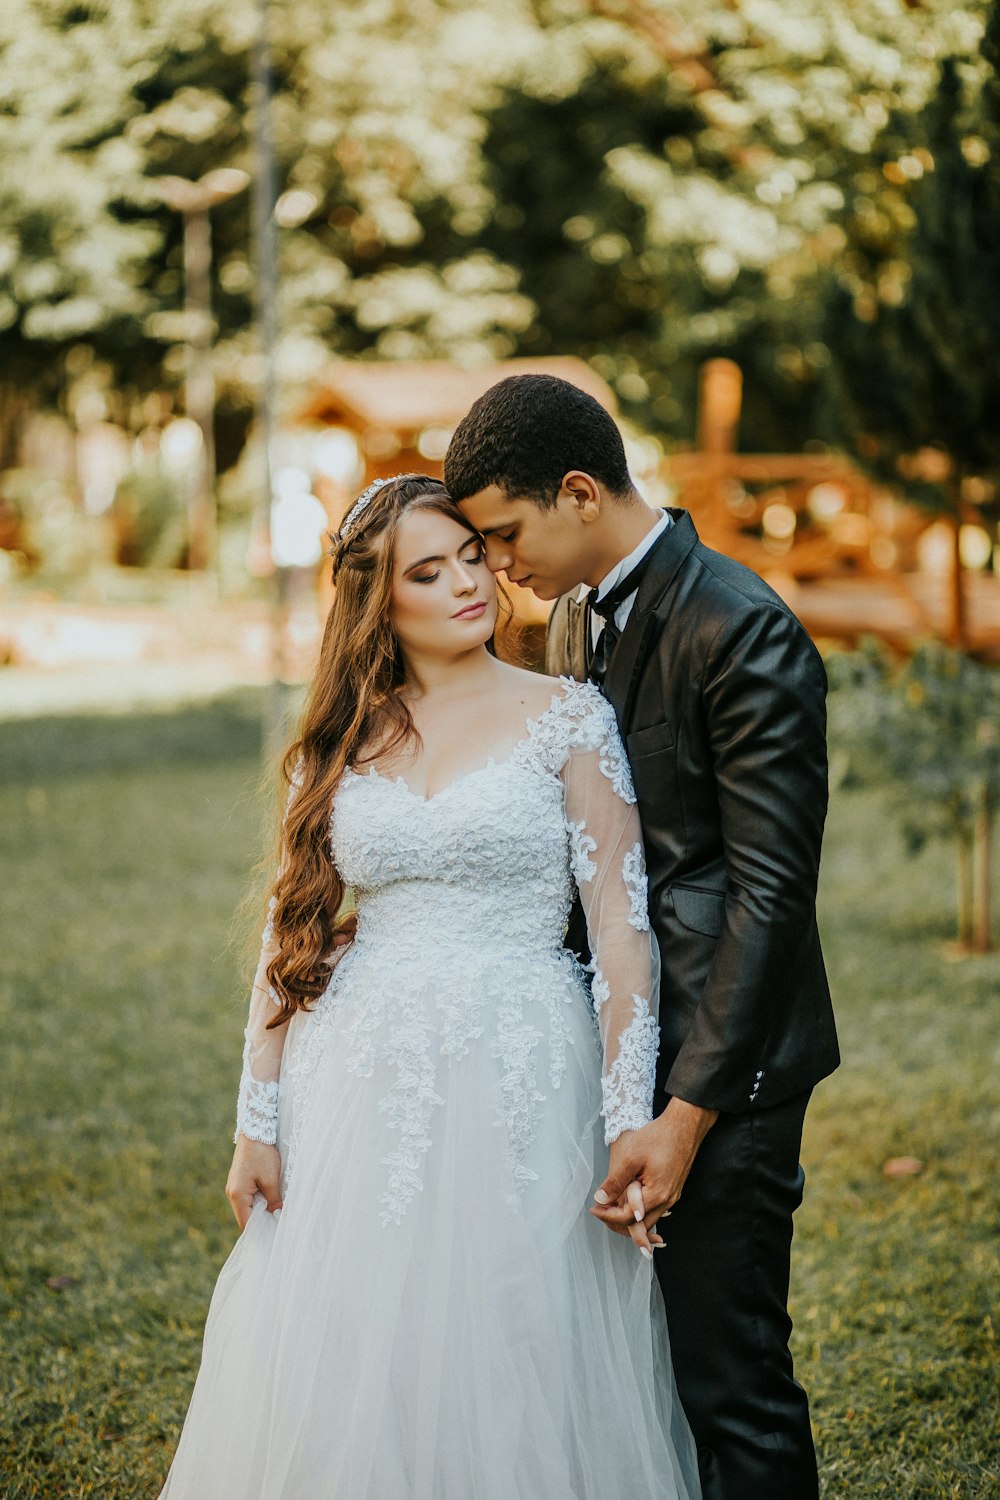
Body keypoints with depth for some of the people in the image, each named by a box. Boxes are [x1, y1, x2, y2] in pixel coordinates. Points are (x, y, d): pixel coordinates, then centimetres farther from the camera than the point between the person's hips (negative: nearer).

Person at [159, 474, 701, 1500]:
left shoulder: (567, 717, -1)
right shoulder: (342, 742, 8)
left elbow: (621, 924, -5)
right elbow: (289, 936, 9)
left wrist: (629, 1123, -12)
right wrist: (256, 1124, 4)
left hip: (521, 1087, -2)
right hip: (364, 1092, 3)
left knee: (511, 1375, 2)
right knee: (341, 1388, 5)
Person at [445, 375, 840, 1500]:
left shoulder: (743, 634, -16)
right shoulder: (576, 620, 11)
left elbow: (773, 890, -19)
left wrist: (689, 1113, -20)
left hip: (720, 1067, -8)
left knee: (728, 1381, -3)